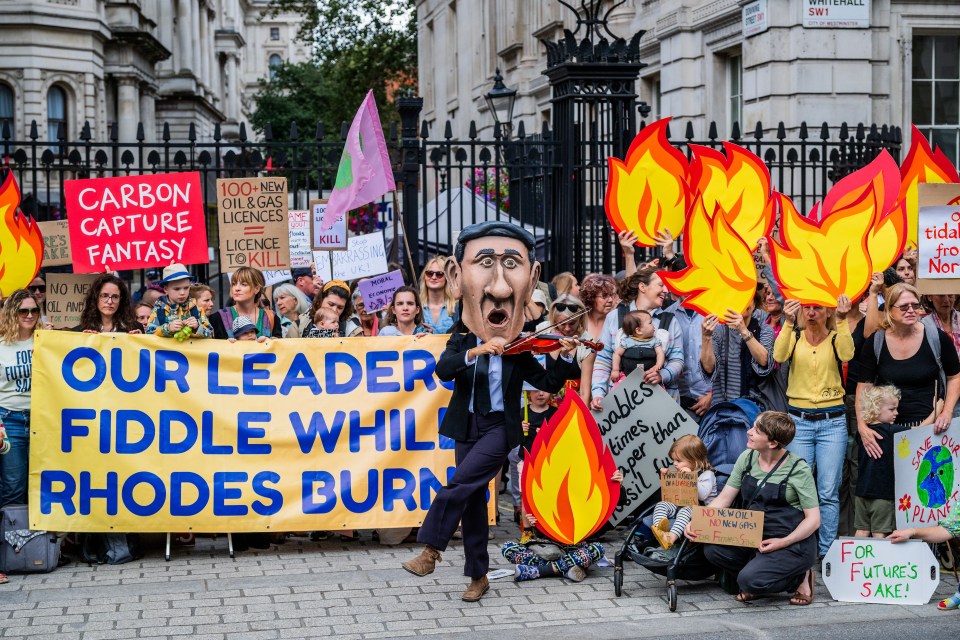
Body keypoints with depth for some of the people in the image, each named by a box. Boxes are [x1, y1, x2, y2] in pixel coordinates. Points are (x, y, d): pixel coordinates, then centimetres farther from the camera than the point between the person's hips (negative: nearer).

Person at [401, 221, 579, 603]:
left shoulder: (519, 353, -2)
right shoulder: (461, 343, 0)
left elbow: (549, 383, 2)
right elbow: (443, 370, -19)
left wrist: (567, 357, -15)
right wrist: (475, 352, -35)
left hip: (500, 427, -3)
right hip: (467, 427, 3)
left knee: (458, 486, -22)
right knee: (473, 499, 6)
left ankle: (431, 550, -12)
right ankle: (478, 576, 16)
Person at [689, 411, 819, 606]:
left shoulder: (797, 469, -13)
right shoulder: (747, 458, 2)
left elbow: (813, 519, -12)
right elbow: (724, 499, 4)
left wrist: (784, 542, -23)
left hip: (792, 543, -6)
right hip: (755, 538, 6)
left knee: (750, 580, -27)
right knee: (712, 549, -17)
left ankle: (799, 578, 1)